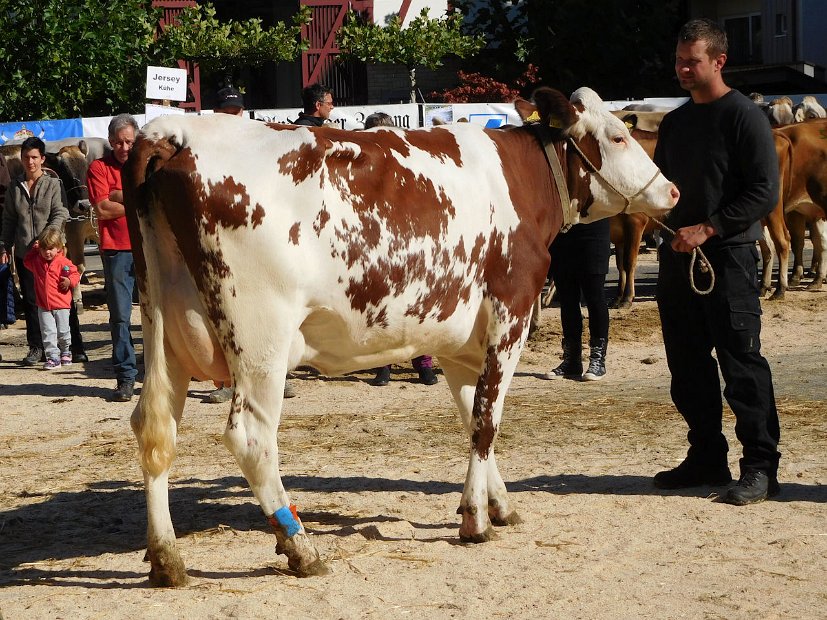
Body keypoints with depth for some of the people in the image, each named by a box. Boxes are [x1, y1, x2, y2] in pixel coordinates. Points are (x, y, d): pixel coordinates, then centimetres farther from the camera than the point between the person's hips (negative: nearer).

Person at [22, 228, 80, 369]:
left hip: (61, 305, -3)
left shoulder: (64, 262, -10)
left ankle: (65, 351, 32)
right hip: (43, 306, 3)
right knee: (48, 333, -3)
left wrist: (70, 281, -28)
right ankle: (53, 357, -1)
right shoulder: (36, 262, 4)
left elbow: (75, 274, -7)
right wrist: (34, 249, 14)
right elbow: (26, 261, 25)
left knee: (63, 332, 7)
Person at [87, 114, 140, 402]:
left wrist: (120, 196, -9)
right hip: (117, 250, -2)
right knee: (120, 316, 0)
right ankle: (125, 378, 6)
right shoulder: (99, 168, 5)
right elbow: (102, 208, -7)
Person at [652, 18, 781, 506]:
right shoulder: (676, 122, 16)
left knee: (742, 365, -7)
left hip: (728, 256, -7)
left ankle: (761, 468, -2)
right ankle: (707, 459, 21)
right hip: (677, 258, 7)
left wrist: (708, 228, -16)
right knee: (687, 365, 10)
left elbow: (764, 191, -12)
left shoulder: (745, 116, -6)